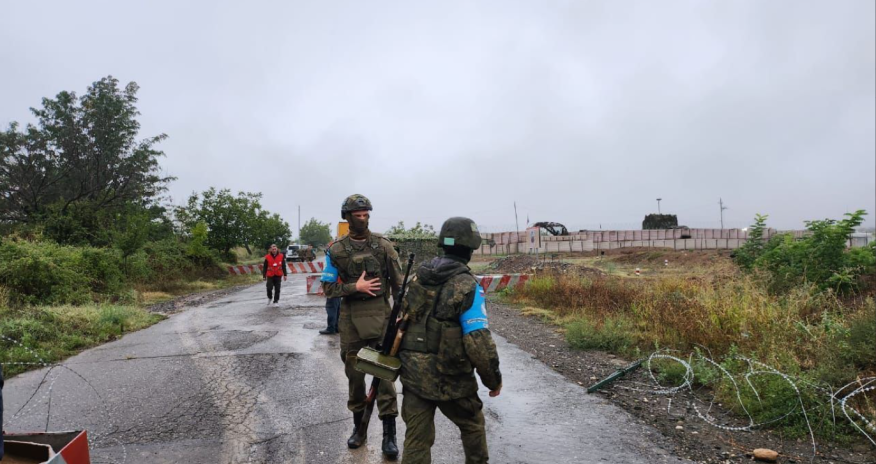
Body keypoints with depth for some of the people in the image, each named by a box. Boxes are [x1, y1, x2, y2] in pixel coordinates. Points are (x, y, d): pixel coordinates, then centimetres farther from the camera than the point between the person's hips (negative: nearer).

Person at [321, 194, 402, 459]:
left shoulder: (383, 245, -2)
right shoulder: (336, 250, -1)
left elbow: (398, 284, 1)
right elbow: (328, 288, 0)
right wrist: (355, 287, -15)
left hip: (380, 312, -1)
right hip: (350, 317, 2)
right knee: (354, 373, 11)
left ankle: (389, 433, 6)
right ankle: (359, 426, 27)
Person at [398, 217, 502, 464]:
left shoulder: (419, 277, 3)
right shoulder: (468, 286, -16)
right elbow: (478, 342, -20)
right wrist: (494, 378, -6)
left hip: (413, 375, 5)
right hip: (450, 379, -4)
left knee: (416, 440, 11)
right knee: (473, 425, 22)